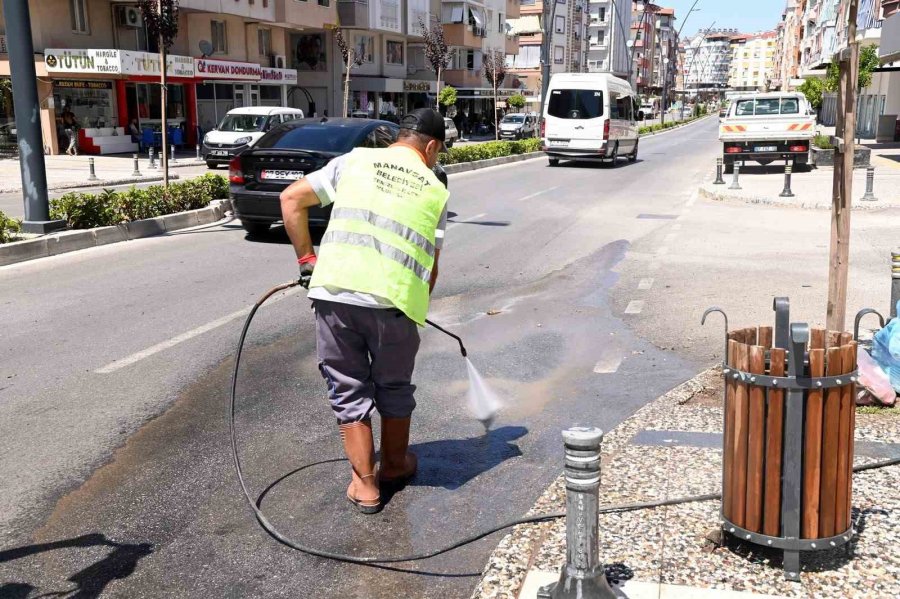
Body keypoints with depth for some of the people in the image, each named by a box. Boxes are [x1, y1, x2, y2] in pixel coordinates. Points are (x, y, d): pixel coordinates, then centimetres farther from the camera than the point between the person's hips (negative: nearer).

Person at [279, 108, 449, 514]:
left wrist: (306, 258, 15)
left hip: (335, 291, 0)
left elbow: (291, 199, 9)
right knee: (394, 387, 22)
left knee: (348, 389, 14)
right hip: (393, 298, 0)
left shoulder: (355, 161, 14)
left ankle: (364, 484, 19)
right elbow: (431, 265, 13)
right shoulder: (435, 190, 13)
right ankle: (395, 466, 40)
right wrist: (417, 310, 28)